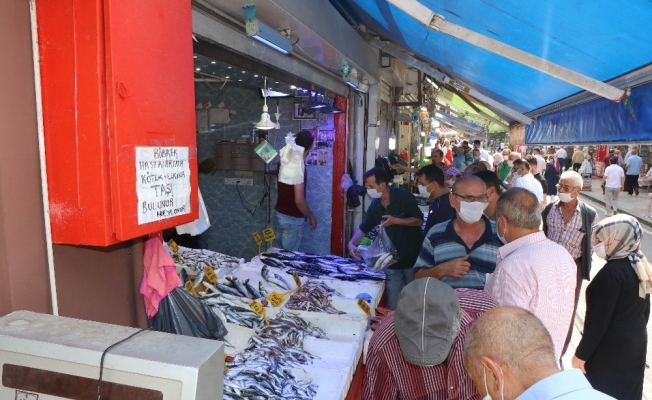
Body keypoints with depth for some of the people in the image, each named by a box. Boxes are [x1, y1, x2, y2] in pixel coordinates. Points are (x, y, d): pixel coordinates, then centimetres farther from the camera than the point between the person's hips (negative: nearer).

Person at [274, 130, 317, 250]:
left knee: (282, 252, 19)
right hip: (292, 218, -8)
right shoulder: (299, 167, -23)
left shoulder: (284, 161, 0)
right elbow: (299, 200, -26)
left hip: (279, 213, 8)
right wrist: (311, 217, -8)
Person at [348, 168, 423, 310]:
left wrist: (395, 220, -25)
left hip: (412, 258, -4)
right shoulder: (374, 205, 1)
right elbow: (364, 228, 9)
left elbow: (419, 221, -13)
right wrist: (352, 243, -8)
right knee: (392, 305, 9)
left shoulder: (403, 196, -15)